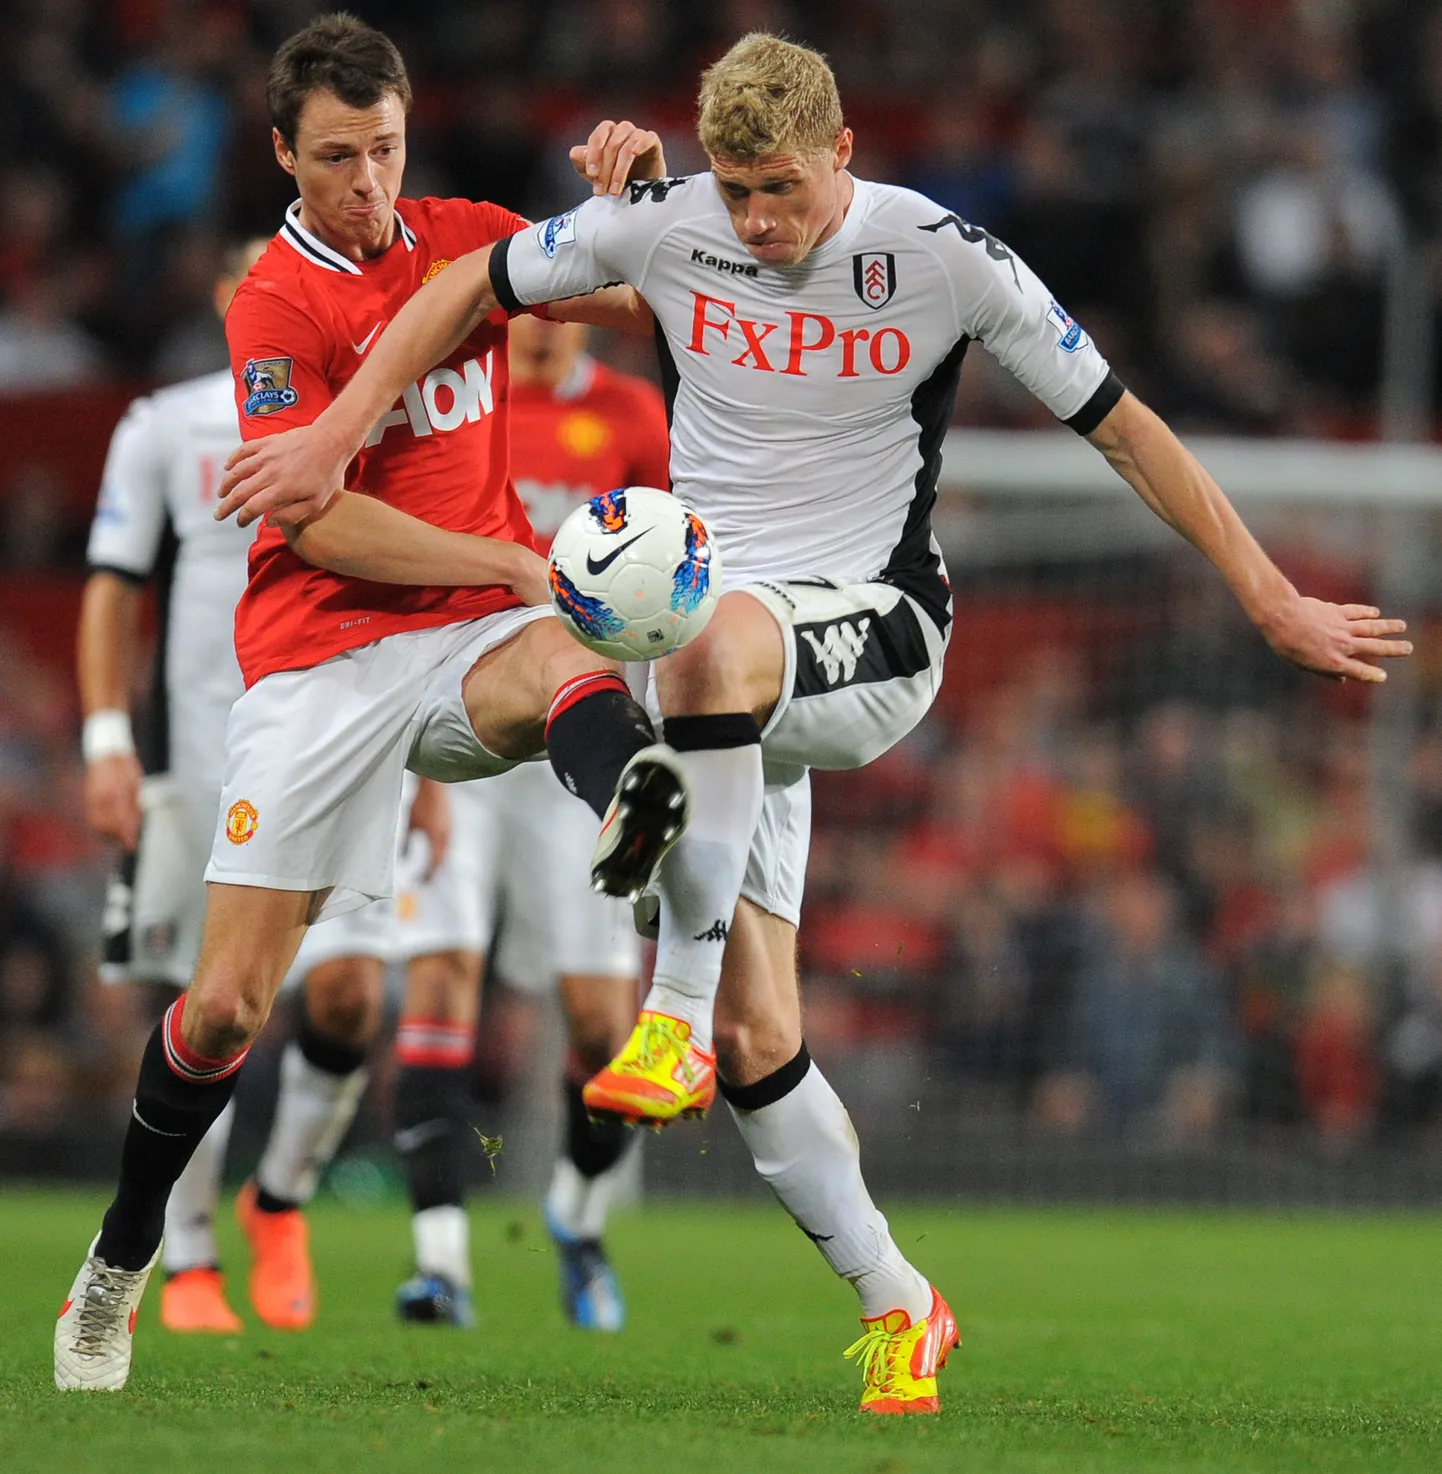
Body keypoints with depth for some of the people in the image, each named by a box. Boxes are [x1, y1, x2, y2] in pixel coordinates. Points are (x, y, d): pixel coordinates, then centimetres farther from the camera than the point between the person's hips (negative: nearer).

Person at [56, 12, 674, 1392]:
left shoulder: (466, 240, 10)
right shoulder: (274, 302, -5)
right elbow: (325, 525, -13)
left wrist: (647, 187, -8)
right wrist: (521, 564, -16)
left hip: (473, 633, 2)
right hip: (320, 653, -2)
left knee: (571, 672, -37)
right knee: (227, 1004, -3)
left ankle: (661, 832, -73)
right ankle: (116, 1264, 20)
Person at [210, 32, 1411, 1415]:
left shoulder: (943, 256, -7)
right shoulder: (661, 226, -2)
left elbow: (1123, 426, -1)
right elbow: (468, 288, 12)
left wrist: (1277, 606, -1)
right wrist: (338, 434, 4)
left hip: (876, 639, -3)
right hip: (727, 681, 4)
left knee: (716, 637, -40)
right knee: (754, 1038, -6)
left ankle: (675, 1016, -34)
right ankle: (897, 1308, 11)